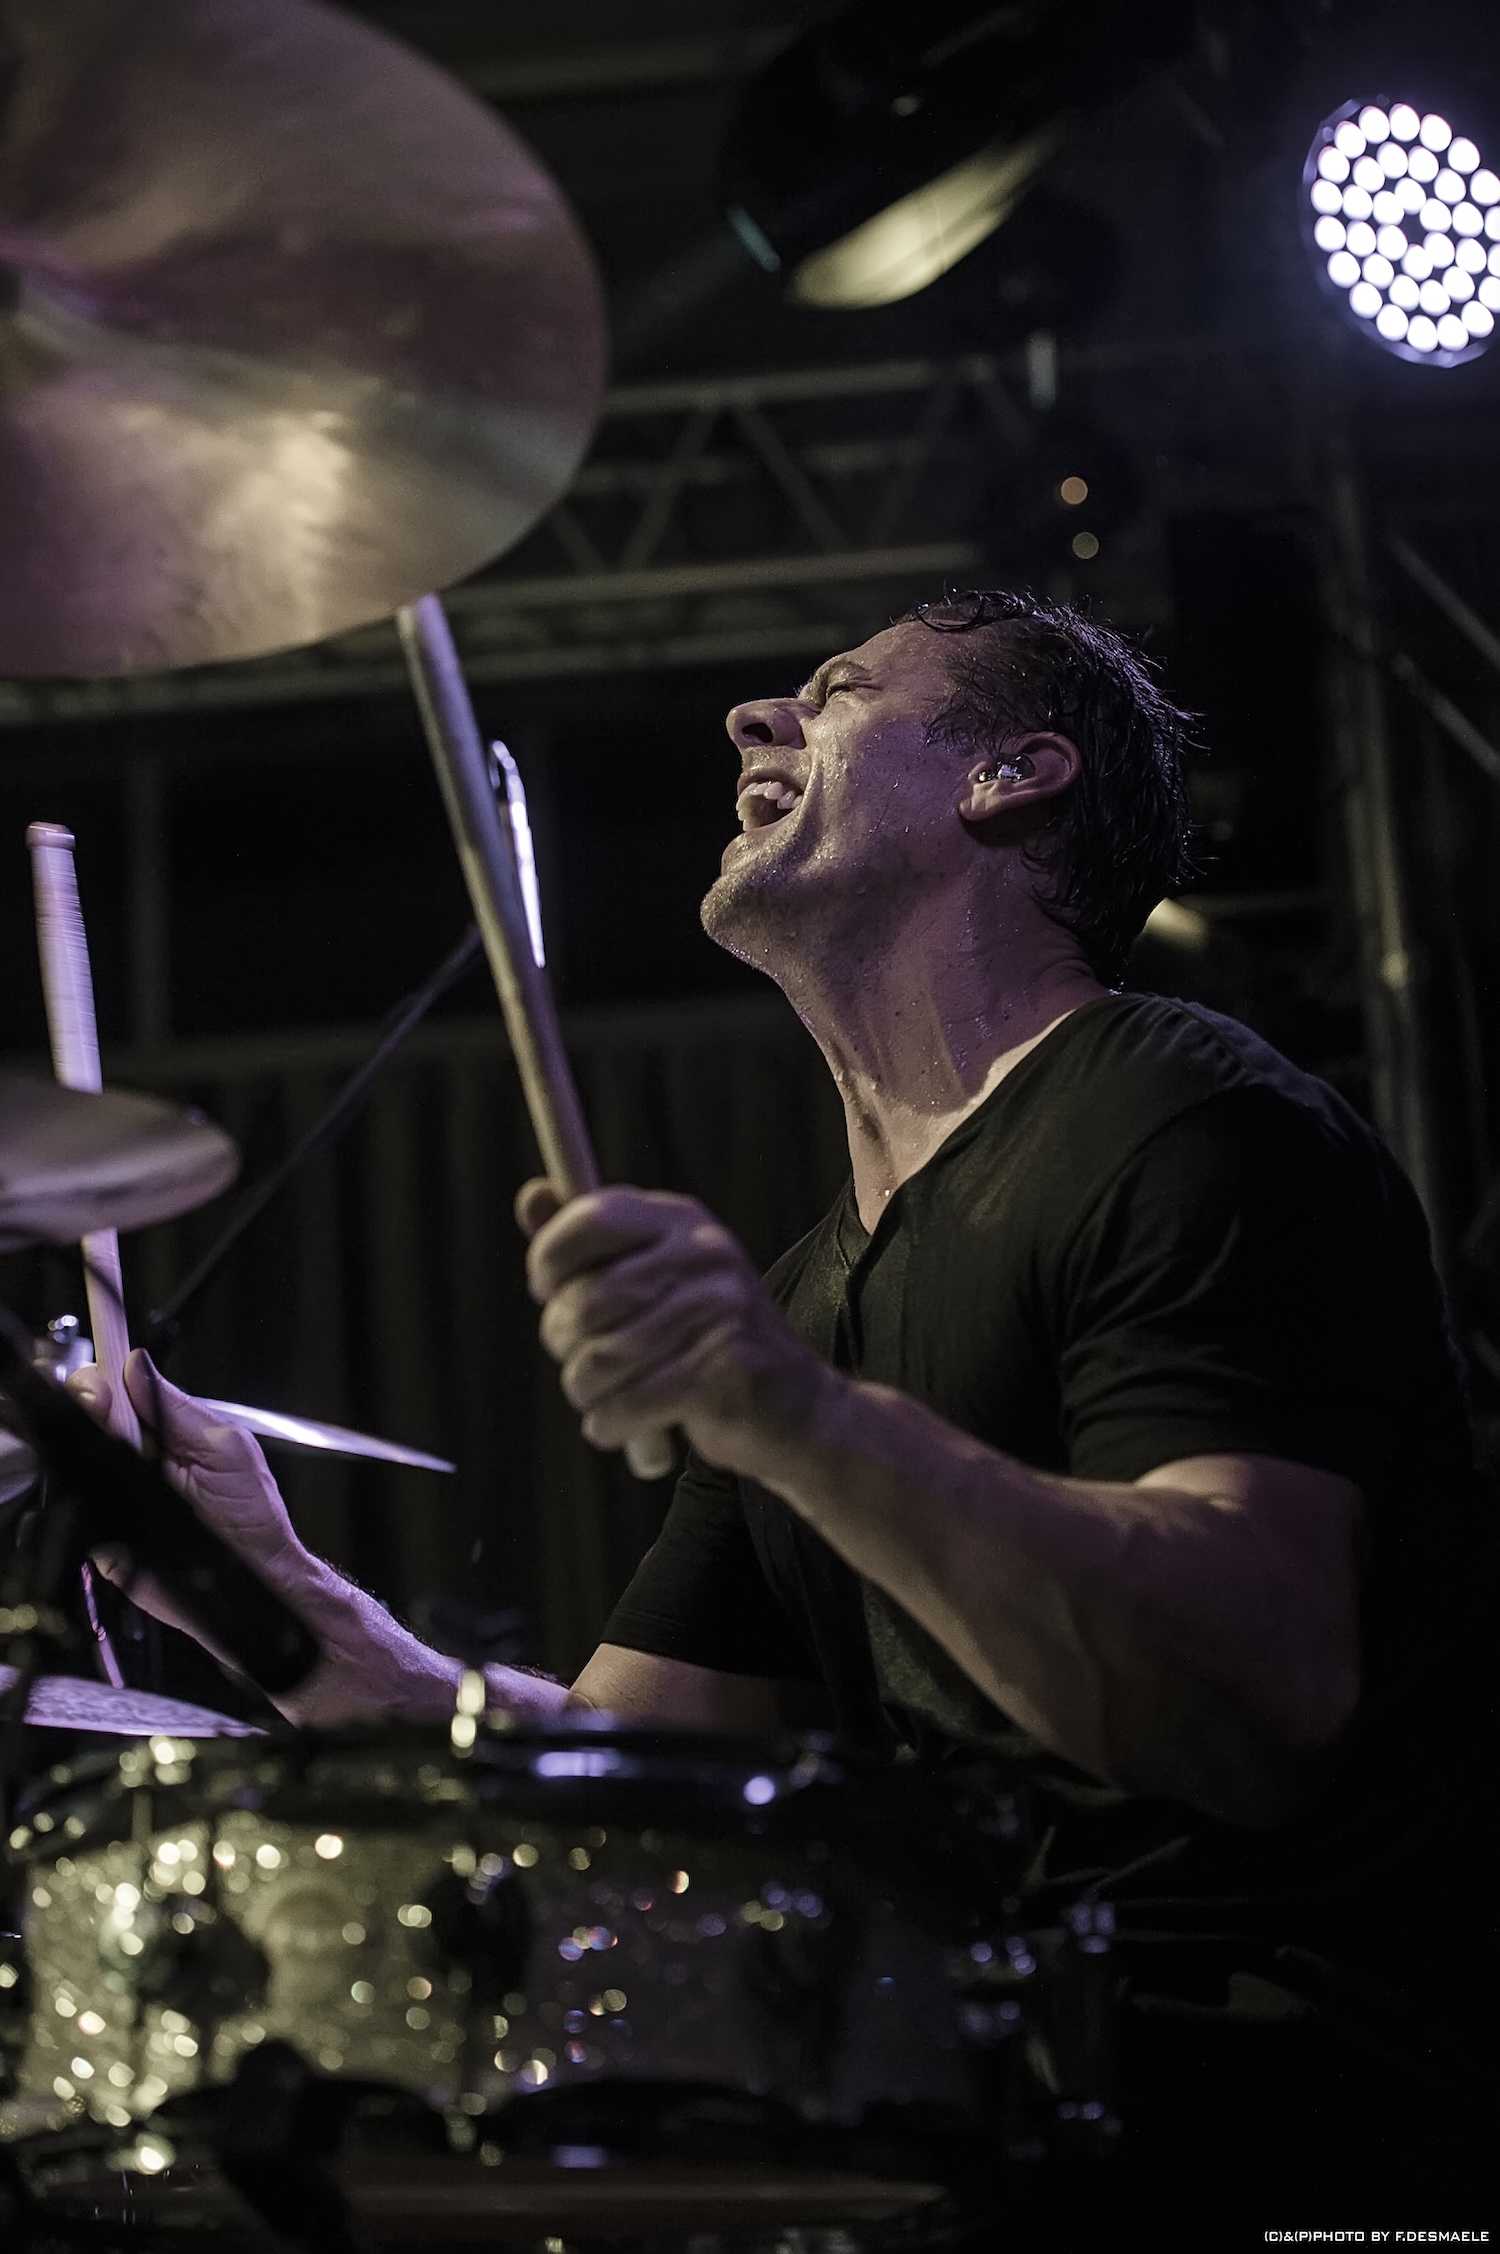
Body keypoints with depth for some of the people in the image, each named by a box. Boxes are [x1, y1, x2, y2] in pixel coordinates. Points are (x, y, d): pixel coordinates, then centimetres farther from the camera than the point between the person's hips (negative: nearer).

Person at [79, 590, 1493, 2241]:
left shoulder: (1193, 1129, -9)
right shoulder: (815, 1288, 18)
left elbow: (1259, 1707, -24)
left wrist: (802, 1421, -36)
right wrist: (283, 1603, 0)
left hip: (1274, 2105, -8)